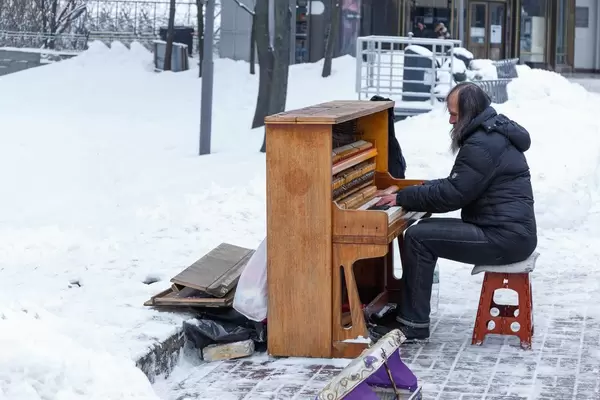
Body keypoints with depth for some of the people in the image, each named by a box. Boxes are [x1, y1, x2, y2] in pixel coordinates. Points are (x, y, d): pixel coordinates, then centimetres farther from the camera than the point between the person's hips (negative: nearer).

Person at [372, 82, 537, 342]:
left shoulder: (482, 145, -19)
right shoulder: (493, 133, 16)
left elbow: (452, 195, -20)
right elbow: (456, 184, 20)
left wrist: (404, 197, -10)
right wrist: (411, 195, 9)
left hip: (504, 238, -11)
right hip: (510, 231, 11)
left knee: (417, 238, -14)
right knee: (424, 231, 13)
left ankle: (413, 324, -8)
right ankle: (406, 307, 17)